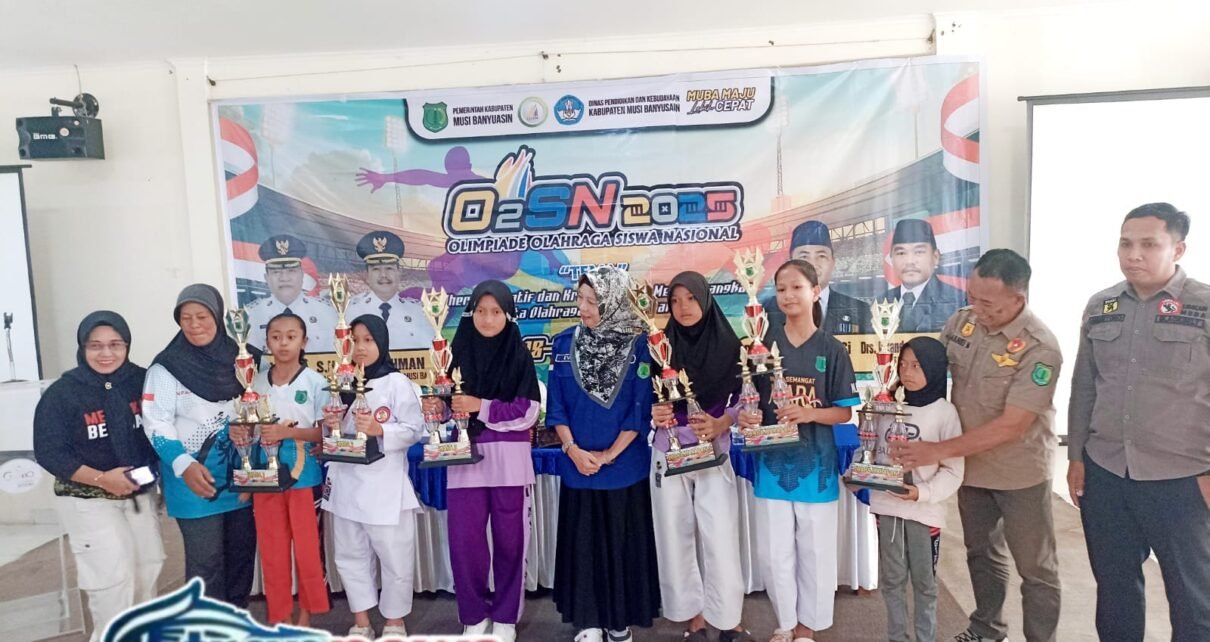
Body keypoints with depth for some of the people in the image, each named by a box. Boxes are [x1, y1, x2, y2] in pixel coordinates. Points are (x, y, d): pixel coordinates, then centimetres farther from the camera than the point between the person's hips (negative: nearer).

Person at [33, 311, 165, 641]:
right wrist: (101, 479, -24)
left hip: (140, 494, 4)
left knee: (147, 568, 11)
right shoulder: (61, 393, -13)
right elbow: (49, 452, -14)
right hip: (87, 501, -4)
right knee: (113, 577, -10)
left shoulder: (142, 381, -5)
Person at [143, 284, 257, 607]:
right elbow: (156, 423, -11)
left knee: (242, 552, 14)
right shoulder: (166, 367, -7)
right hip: (197, 482, -4)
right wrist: (185, 465, -23)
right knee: (206, 562, 0)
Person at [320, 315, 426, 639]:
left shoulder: (397, 383, -7)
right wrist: (330, 425, -4)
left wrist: (380, 430, -23)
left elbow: (414, 429, -10)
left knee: (396, 557, 3)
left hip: (385, 485, -5)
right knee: (351, 556, 14)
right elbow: (335, 433, 18)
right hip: (347, 482, 6)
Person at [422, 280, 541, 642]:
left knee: (509, 538, 6)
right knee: (465, 539, 3)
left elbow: (528, 411, -7)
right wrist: (438, 408, -12)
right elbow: (450, 405, 9)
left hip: (508, 461, -2)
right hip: (464, 459, 2)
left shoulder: (519, 356, -1)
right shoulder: (458, 352, 5)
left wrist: (480, 406, -15)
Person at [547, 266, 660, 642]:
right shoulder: (564, 343, 0)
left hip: (625, 466, -2)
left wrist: (609, 455, -11)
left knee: (623, 542, 9)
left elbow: (642, 409, -8)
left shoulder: (638, 346, -8)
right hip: (577, 465, 2)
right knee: (582, 542, 10)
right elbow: (556, 406, 1)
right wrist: (574, 450, -9)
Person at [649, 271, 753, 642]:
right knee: (677, 535, 6)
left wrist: (720, 424, -18)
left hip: (714, 454, -1)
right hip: (669, 454, 2)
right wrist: (654, 414, -17)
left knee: (720, 536, -4)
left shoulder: (729, 346, -2)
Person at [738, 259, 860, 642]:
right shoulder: (764, 343, -2)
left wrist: (810, 413, -20)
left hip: (816, 464, -1)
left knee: (815, 550, 11)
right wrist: (746, 417, -19)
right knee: (774, 553, 9)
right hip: (772, 463, 1)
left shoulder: (832, 351, -4)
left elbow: (845, 412, -2)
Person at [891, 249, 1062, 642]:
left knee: (1035, 567, 12)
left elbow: (1012, 426, -27)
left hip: (1019, 473, -5)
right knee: (982, 554, 23)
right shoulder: (960, 323, -8)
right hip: (970, 464, 6)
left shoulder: (1039, 348, -25)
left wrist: (938, 451, -27)